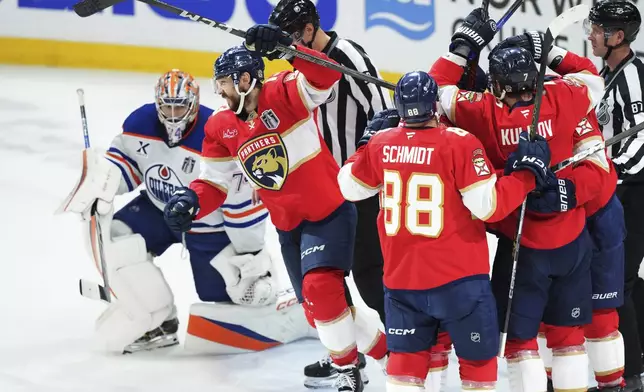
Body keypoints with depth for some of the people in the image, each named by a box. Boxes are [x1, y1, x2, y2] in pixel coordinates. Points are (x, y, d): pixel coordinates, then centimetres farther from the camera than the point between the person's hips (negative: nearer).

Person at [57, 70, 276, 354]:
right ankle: (159, 322, -9)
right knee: (112, 237, -19)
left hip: (208, 223, -5)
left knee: (220, 293, -4)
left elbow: (243, 199, -25)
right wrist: (102, 178, -22)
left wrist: (253, 254, -19)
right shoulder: (140, 123, -16)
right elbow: (126, 160, 2)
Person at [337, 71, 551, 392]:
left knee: (406, 357, 13)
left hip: (401, 278, 4)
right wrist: (528, 170, -7)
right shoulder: (461, 144, -15)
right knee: (478, 358, 7)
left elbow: (350, 187, 15)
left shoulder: (380, 143, -1)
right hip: (459, 278, -4)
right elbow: (489, 206, -17)